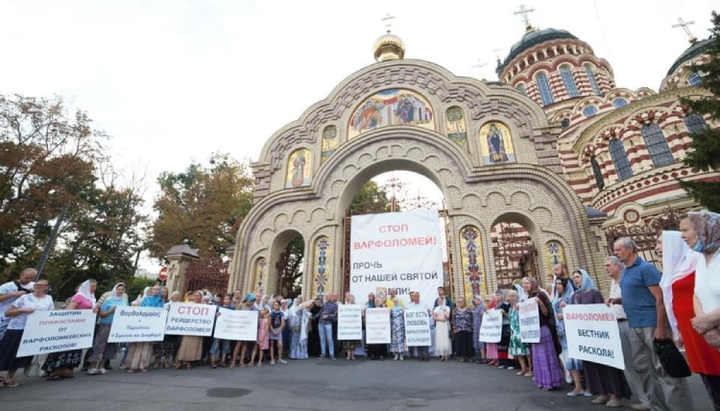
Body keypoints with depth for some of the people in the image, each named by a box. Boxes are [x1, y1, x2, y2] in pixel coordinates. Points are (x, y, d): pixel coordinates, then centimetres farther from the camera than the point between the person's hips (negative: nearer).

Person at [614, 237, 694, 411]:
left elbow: (660, 299, -16)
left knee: (663, 368, -2)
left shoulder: (646, 268, -11)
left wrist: (660, 327, -20)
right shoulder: (625, 271, 13)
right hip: (635, 327, 8)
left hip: (651, 325, -8)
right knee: (643, 367, 13)